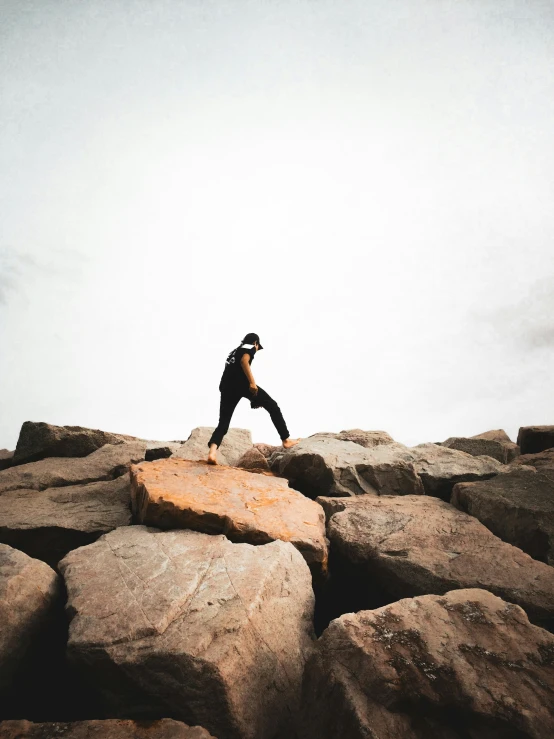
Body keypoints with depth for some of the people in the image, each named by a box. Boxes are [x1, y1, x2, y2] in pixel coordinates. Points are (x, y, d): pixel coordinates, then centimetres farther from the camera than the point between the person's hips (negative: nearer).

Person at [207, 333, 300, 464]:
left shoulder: (234, 352, 36)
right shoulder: (250, 347, 13)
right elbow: (244, 361, -10)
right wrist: (252, 382, -20)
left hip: (226, 386, 7)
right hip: (240, 382, -7)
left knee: (223, 423, 0)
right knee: (273, 407, 8)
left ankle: (212, 451, -25)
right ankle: (286, 440, 8)